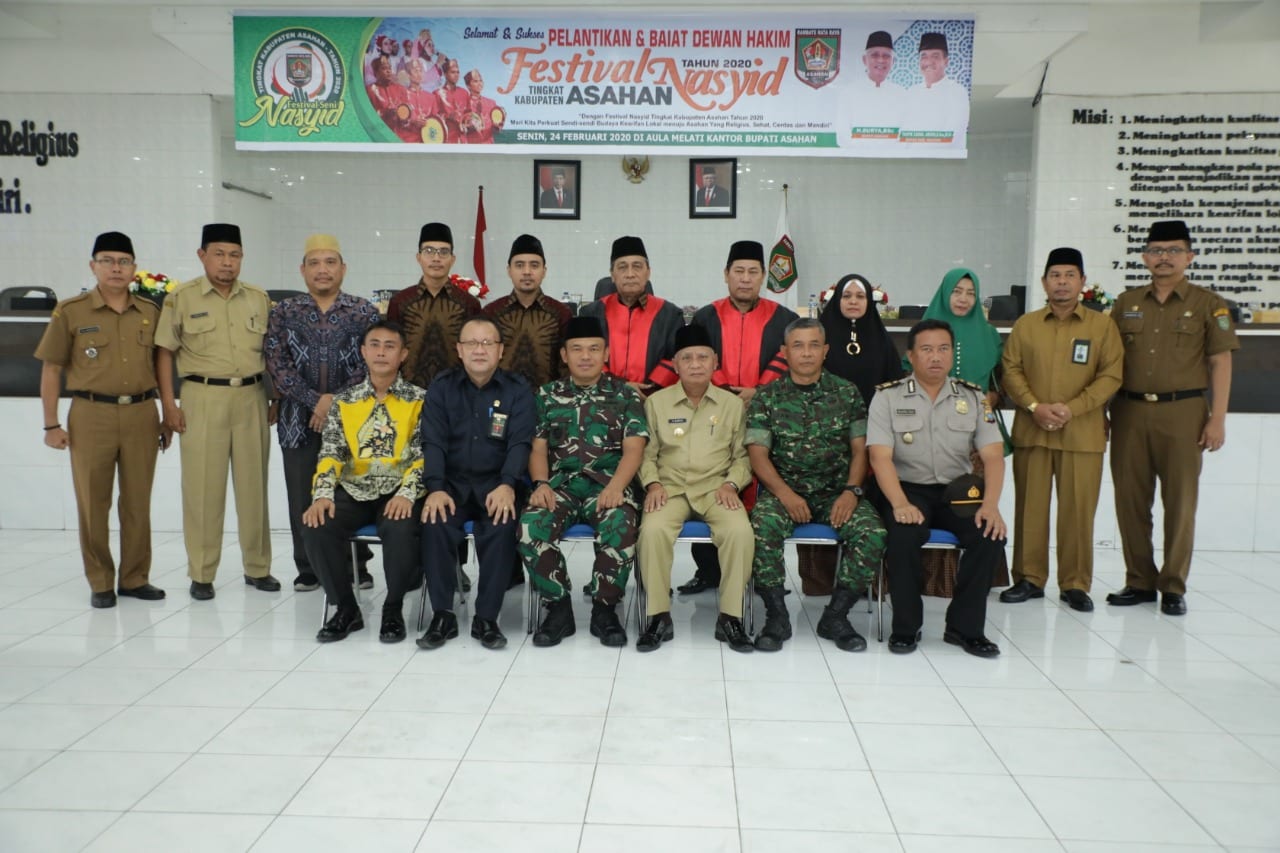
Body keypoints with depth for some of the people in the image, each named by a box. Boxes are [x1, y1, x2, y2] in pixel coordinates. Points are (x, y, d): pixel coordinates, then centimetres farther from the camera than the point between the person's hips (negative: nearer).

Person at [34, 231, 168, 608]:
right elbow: (51, 369, 2)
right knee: (93, 504, 4)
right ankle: (100, 583, 16)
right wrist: (51, 424, -2)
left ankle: (135, 578, 19)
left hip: (142, 414, 2)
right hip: (92, 415, -2)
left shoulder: (151, 313, 8)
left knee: (138, 502, 7)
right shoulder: (70, 312, 1)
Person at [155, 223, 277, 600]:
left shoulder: (259, 298, 9)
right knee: (202, 487, 1)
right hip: (203, 397, -2)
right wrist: (168, 404, -4)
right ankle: (201, 574, 12)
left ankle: (257, 567, 18)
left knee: (254, 484, 7)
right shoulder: (181, 298, 1)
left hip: (251, 397, 3)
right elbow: (165, 352, 2)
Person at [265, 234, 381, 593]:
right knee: (302, 497, 5)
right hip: (299, 420, 1)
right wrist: (315, 400, -12)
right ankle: (307, 569, 18)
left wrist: (337, 401, -12)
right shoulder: (284, 312, 7)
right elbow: (276, 363, -2)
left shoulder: (364, 312, 4)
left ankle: (356, 566, 17)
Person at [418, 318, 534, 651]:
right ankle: (443, 615, -15)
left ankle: (486, 617, -17)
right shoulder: (441, 387, 6)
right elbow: (433, 442, -3)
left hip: (496, 483, -1)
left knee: (502, 525, -31)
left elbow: (520, 443, -8)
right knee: (435, 523, -29)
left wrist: (507, 485, -27)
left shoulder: (518, 390, 2)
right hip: (452, 482, 1)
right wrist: (435, 488, -21)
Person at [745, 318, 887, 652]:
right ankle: (776, 616, -14)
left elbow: (860, 449, 7)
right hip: (784, 489, -1)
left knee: (873, 533, -26)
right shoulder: (767, 397, 5)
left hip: (836, 491, 2)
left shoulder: (847, 393, 10)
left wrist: (851, 491, -10)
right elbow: (758, 454, -2)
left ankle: (835, 616, -9)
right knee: (763, 528, -33)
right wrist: (785, 493, -17)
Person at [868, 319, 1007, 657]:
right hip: (909, 488, -2)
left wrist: (991, 503, -19)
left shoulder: (973, 397, 7)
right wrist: (900, 504, -26)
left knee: (991, 534, -24)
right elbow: (881, 456, -11)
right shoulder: (888, 397, -1)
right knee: (903, 535, -32)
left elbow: (993, 455, -1)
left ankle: (965, 627, -5)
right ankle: (905, 627, -10)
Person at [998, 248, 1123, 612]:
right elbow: (1011, 371, 4)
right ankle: (1029, 578, 15)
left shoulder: (1103, 325, 4)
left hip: (1083, 433, -1)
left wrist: (1072, 408, -13)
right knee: (1030, 507, 5)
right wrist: (1035, 407, -11)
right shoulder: (1025, 325, 9)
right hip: (1031, 431, 1)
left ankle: (1075, 584, 12)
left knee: (1078, 510, 1)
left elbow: (1111, 375, -1)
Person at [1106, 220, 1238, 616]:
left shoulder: (1208, 304, 4)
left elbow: (1220, 363, 1)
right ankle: (1139, 581, 16)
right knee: (1130, 500, 5)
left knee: (1180, 501, 2)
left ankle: (1173, 586, 12)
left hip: (1182, 412, -2)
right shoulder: (1126, 303, 11)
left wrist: (1217, 419, -6)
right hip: (1129, 411, 3)